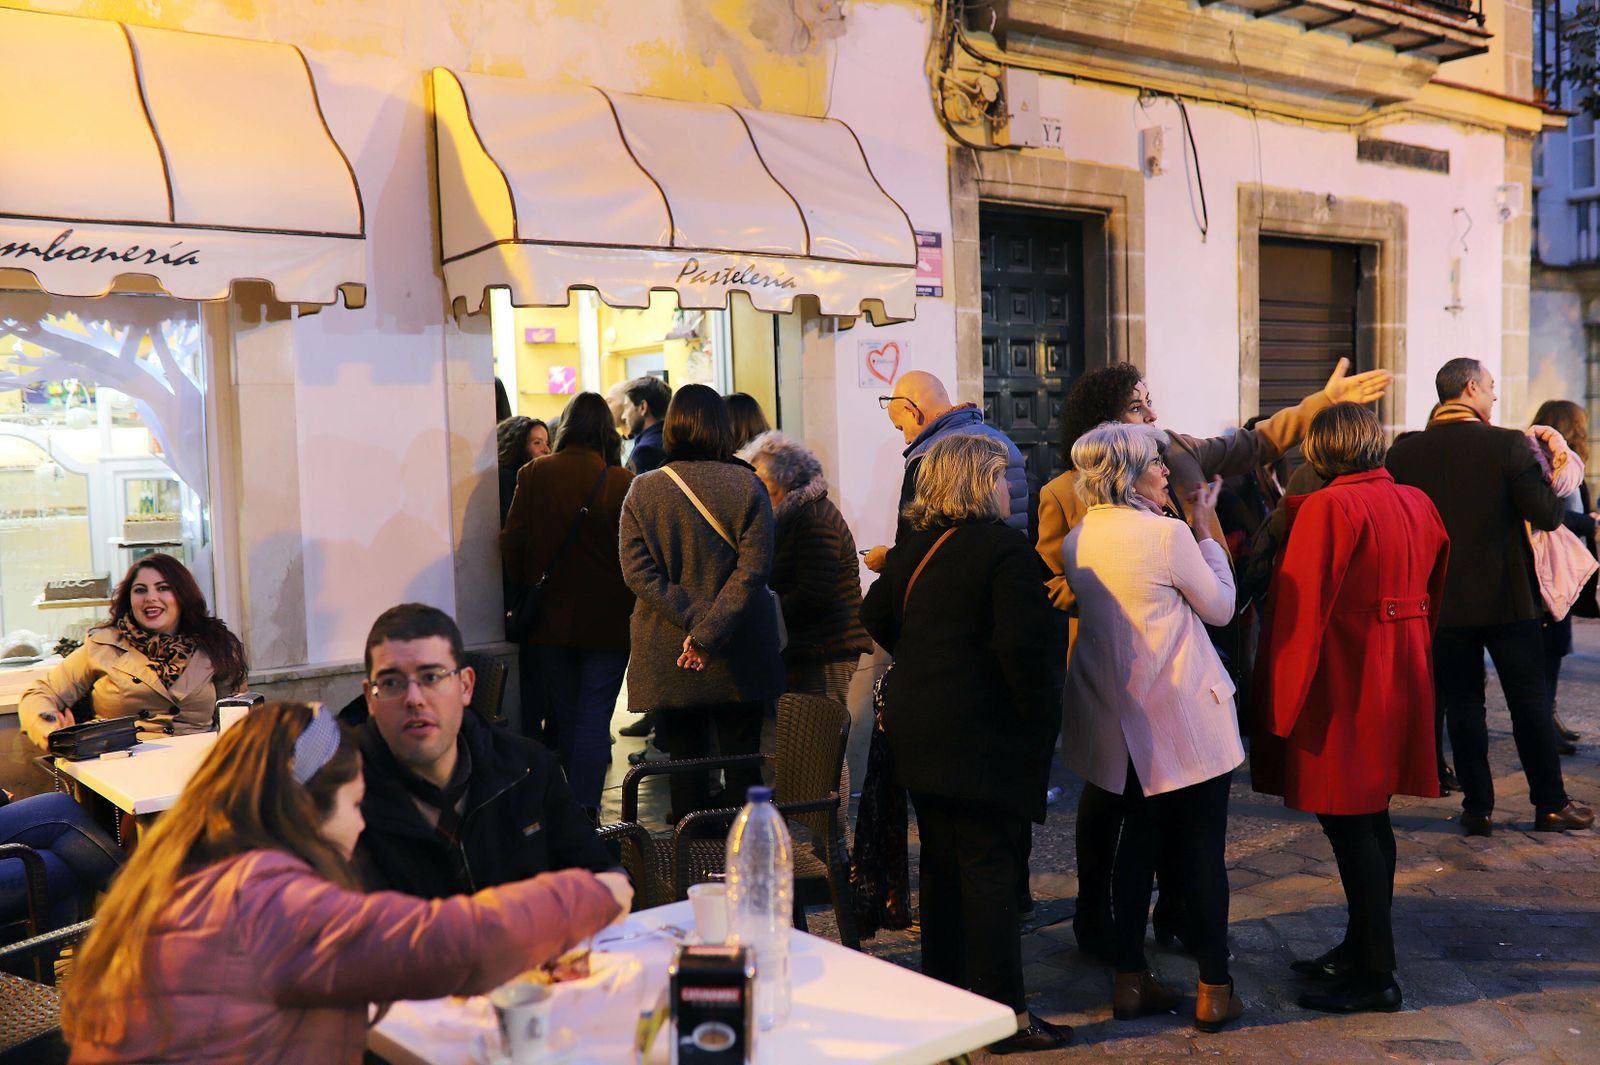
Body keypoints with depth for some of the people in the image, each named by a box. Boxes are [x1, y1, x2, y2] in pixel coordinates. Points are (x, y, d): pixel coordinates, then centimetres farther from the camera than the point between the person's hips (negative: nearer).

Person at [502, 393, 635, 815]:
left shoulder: (534, 474, -4)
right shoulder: (623, 482, -11)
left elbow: (512, 544, -1)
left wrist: (527, 587, 16)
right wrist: (630, 602, 9)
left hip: (551, 617, 3)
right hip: (607, 620, -3)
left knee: (565, 715, 15)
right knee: (594, 716, 0)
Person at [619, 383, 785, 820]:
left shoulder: (642, 491, -1)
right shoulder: (747, 485, -4)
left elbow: (637, 571, -8)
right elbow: (754, 568, -13)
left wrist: (692, 622, -11)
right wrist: (709, 632, -15)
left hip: (667, 659, 1)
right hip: (740, 656, 0)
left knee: (685, 764, 9)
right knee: (743, 761, 9)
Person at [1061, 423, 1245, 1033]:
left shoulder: (1077, 540, 2)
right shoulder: (1167, 533, -16)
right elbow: (1220, 607, -4)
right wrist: (1204, 529, 3)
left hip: (1121, 719, 6)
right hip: (1186, 718, -6)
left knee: (1138, 840, 16)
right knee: (1203, 850, 5)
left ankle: (1131, 980, 20)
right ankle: (1213, 989, 13)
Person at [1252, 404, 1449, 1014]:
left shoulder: (1328, 508, -16)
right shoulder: (1417, 504, 7)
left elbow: (1301, 611, -18)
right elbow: (1433, 593, 16)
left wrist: (1282, 706, -14)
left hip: (1344, 692, -8)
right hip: (1401, 684, 8)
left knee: (1350, 825, -1)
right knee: (1370, 820, 17)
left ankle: (1375, 975, 6)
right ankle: (1362, 947, 29)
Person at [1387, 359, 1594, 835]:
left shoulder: (1404, 452, -4)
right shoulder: (1509, 444, -12)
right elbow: (1548, 515, -10)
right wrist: (1556, 475, 6)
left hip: (1440, 601, 2)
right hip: (1507, 599, -2)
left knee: (1461, 704, 9)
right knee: (1530, 701, 11)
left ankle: (1478, 809, 14)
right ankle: (1551, 804, 21)